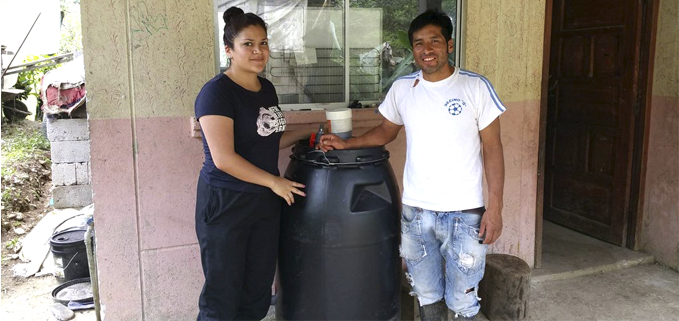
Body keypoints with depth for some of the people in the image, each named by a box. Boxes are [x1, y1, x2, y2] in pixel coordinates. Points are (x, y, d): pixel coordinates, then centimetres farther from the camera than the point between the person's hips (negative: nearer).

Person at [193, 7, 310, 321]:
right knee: (222, 295, 5)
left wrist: (306, 133, 10)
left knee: (257, 294, 14)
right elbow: (223, 158, -21)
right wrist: (274, 181, -14)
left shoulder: (267, 88, 9)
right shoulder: (217, 92, -15)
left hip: (265, 202, 7)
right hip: (225, 203, -7)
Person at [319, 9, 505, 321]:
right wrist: (346, 143, 3)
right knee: (427, 296, 16)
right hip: (415, 213, 3)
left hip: (465, 213, -3)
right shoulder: (402, 89, 2)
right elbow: (386, 131, 17)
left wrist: (495, 207, -9)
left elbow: (493, 149, -5)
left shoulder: (476, 87, -6)